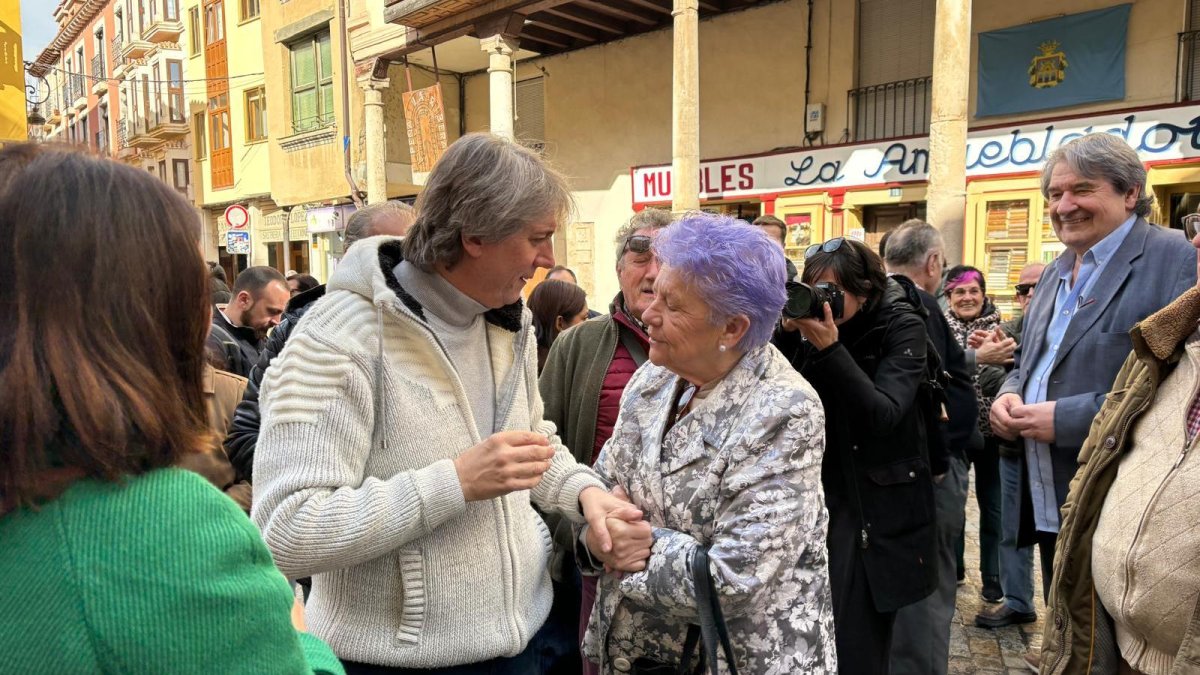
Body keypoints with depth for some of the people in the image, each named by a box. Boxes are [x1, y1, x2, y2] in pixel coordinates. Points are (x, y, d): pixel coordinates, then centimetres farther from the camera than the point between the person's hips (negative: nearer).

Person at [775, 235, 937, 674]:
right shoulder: (812, 322, 2)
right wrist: (786, 334, -17)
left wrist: (830, 348, -27)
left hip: (877, 505, -3)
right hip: (820, 492, 4)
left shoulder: (902, 326, -8)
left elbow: (883, 414, -19)